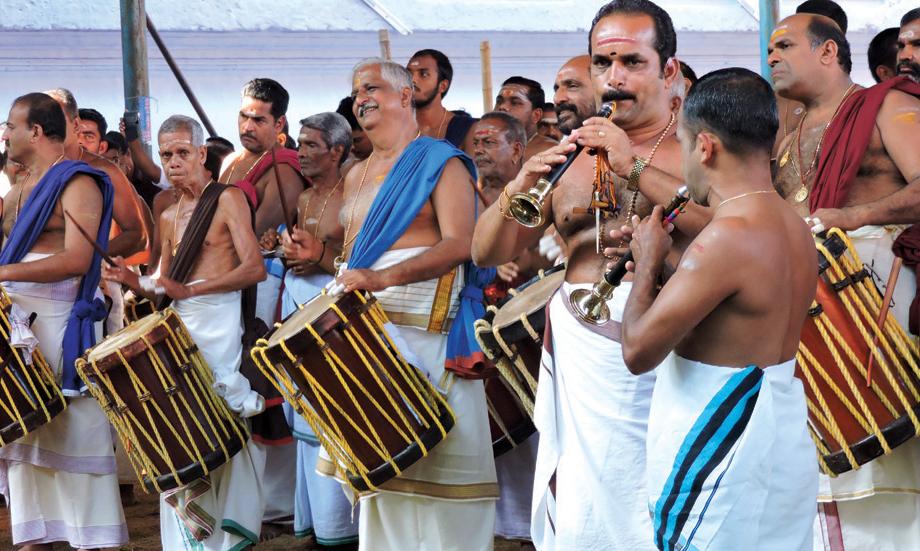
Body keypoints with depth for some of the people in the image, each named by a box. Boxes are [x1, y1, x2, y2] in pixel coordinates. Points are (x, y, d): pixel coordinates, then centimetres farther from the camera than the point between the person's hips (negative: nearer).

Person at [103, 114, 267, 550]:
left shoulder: (228, 199, -1)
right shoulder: (168, 218, 19)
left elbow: (254, 269, -11)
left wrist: (189, 290, -16)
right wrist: (137, 284, -1)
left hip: (220, 322, -6)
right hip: (179, 327, 6)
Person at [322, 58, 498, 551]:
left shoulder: (440, 163, -3)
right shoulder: (358, 176, 19)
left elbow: (458, 244, -16)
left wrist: (384, 278, -27)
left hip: (425, 332, -7)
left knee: (435, 463, -7)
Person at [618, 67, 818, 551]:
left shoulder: (727, 237, -23)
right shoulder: (795, 228, 6)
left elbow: (638, 352, -20)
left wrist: (647, 262, -5)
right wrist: (668, 270, 10)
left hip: (722, 451, -9)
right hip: (780, 434, 9)